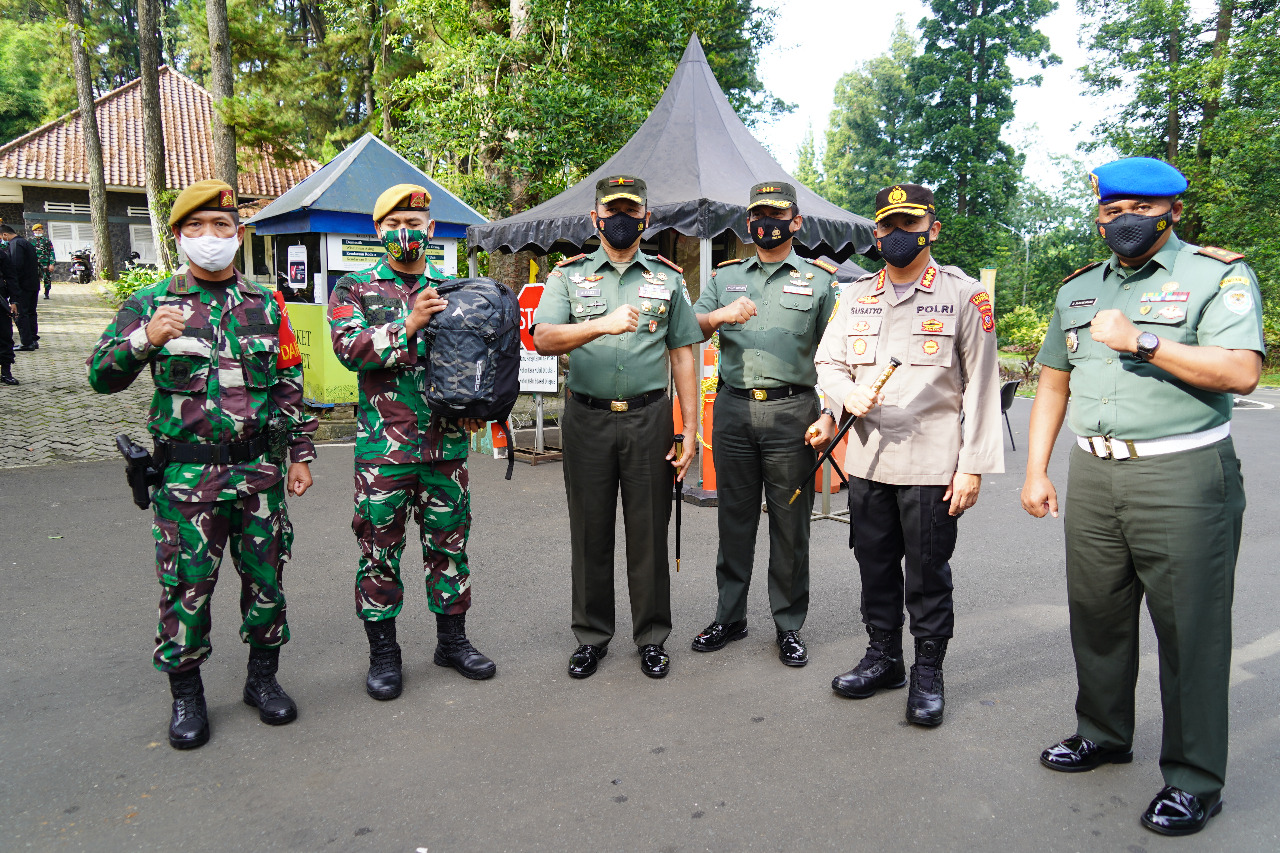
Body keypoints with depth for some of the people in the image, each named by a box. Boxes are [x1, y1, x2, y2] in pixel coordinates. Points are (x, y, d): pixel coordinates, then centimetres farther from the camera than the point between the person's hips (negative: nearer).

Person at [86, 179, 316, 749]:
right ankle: (186, 696, 21)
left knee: (265, 577, 9)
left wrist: (300, 454, 8)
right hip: (187, 475, -2)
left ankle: (263, 678, 27)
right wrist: (145, 341, -21)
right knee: (185, 585, 3)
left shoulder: (265, 306, 9)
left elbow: (290, 385, 12)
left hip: (259, 470, 2)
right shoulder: (150, 303, 3)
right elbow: (101, 376, -2)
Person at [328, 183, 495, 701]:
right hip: (383, 444, -2)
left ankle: (452, 638, 27)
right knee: (380, 548, 5)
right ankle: (383, 653, 20)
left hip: (447, 440, 3)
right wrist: (409, 324, -22)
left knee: (449, 542, 11)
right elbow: (348, 348, -13)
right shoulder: (354, 289, 3)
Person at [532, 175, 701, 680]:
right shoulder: (568, 275, 5)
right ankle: (592, 635, 25)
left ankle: (652, 637, 22)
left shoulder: (668, 278, 9)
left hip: (650, 418, 0)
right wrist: (601, 325, -29)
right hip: (587, 419, 0)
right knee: (590, 532, 9)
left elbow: (682, 355, 7)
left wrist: (690, 430, 1)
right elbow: (543, 339, -11)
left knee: (649, 532, 6)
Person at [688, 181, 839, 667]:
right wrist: (721, 315, -15)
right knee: (734, 519, 9)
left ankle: (789, 626, 18)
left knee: (790, 525, 4)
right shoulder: (726, 276, 16)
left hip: (792, 412, -2)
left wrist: (829, 415, -9)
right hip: (733, 409, 2)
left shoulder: (820, 279, 8)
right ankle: (729, 617, 22)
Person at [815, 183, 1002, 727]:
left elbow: (981, 387, -4)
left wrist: (973, 465, -8)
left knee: (927, 573, 6)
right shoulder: (855, 297, 11)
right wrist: (849, 395, -9)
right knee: (875, 566, 14)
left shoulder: (965, 296, -1)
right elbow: (828, 363, 15)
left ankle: (928, 672, 23)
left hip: (932, 465, -4)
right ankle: (883, 657, 32)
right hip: (867, 460, 4)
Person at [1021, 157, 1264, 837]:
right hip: (1093, 475, 5)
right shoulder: (1077, 288, 15)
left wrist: (1143, 342, -22)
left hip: (1183, 478, -5)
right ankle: (1103, 734, 34)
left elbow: (1241, 372, -15)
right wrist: (1035, 470, 10)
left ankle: (1193, 780, 17)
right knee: (1096, 614, 14)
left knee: (1189, 630, 2)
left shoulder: (1218, 274, -2)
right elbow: (1053, 381, 16)